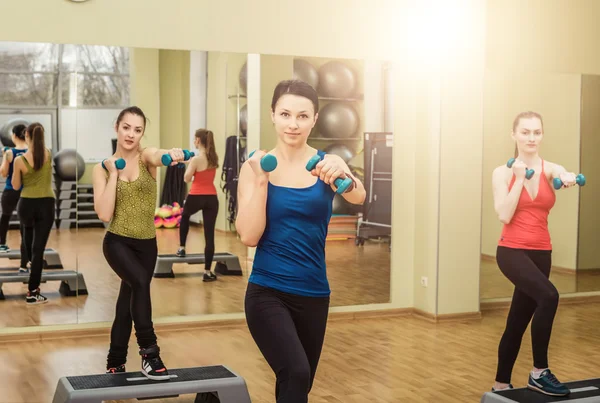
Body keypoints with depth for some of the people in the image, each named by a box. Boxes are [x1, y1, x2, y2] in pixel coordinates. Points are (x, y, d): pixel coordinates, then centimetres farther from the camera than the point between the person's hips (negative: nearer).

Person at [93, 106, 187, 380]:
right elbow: (104, 215, -15)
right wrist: (113, 173, -15)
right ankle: (149, 354, -19)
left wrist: (172, 154, -54)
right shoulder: (102, 168, -4)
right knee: (140, 282, -31)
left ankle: (115, 365, 32)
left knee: (127, 304, 13)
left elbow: (158, 157, -31)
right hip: (117, 243, -2)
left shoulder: (146, 156, -3)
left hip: (147, 244, 2)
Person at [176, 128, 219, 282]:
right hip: (211, 198, 4)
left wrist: (189, 164, 7)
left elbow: (187, 179, -6)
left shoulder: (196, 159, -13)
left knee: (185, 216, 32)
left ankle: (182, 248, 33)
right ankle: (207, 272, 3)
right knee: (209, 234, 1)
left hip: (196, 197, -4)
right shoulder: (214, 158, 6)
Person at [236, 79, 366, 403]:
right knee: (295, 375, -26)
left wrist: (342, 174, -43)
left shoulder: (326, 163, -1)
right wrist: (261, 180, -21)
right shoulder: (255, 167, -4)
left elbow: (358, 198, -22)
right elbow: (249, 237, -12)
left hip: (314, 293, 3)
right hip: (267, 292, -3)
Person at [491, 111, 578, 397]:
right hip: (512, 250, -4)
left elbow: (563, 174, -21)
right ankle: (539, 373, -18)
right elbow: (504, 216, -13)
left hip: (541, 252, 4)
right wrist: (519, 177, -12)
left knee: (518, 321, 13)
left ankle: (501, 384, 30)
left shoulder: (549, 169, 4)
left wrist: (568, 178, -45)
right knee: (548, 296, -29)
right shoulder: (503, 172, -1)